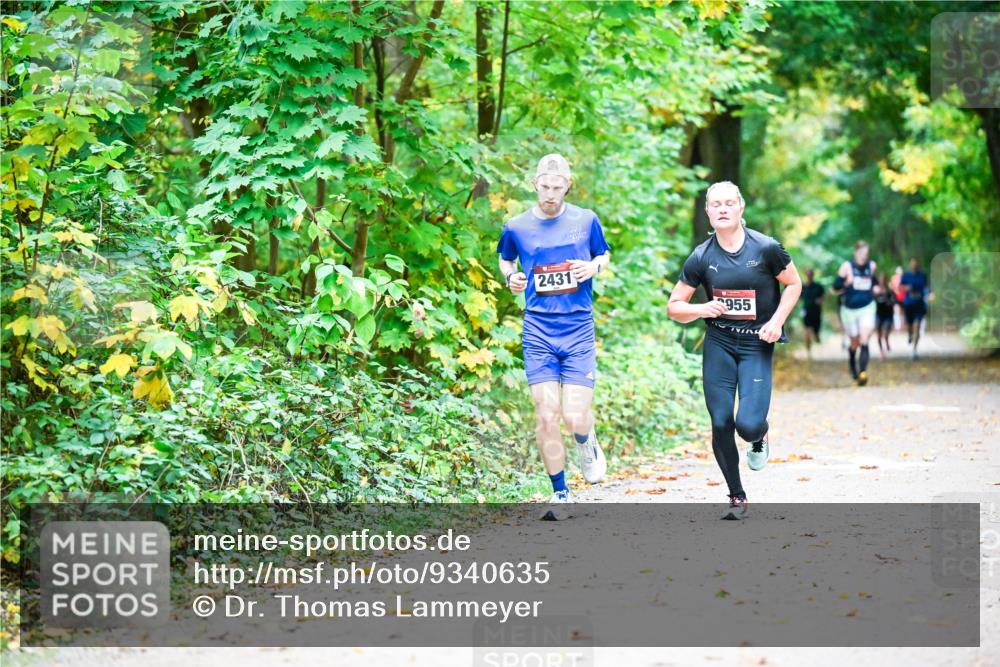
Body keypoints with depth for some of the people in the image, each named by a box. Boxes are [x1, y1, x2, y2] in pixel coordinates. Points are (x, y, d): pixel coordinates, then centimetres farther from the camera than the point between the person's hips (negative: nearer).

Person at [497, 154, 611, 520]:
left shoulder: (586, 220, 2)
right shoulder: (516, 227, 3)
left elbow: (604, 255, 18)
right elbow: (505, 260, 22)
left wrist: (595, 266, -5)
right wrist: (511, 277, 0)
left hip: (579, 330, 0)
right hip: (538, 332, 0)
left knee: (575, 418, -9)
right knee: (546, 416, -6)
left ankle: (588, 446, 29)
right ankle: (561, 495, 10)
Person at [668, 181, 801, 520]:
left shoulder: (765, 248, -9)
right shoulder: (701, 257, -3)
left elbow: (794, 284, 7)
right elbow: (674, 307, 3)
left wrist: (776, 321, -7)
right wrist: (702, 309, -17)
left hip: (757, 344, -2)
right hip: (718, 343, 2)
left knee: (748, 424, -17)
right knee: (721, 424, -2)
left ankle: (759, 437, 24)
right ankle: (737, 498, 18)